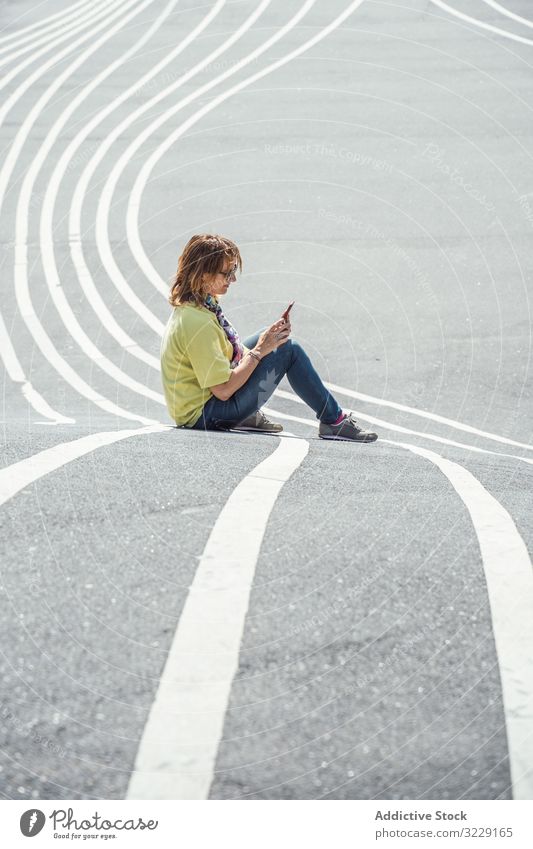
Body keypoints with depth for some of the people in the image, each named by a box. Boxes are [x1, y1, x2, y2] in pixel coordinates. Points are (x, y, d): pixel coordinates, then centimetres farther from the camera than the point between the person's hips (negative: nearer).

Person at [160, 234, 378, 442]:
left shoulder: (197, 304, 3)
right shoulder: (198, 324, -27)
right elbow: (223, 391, -26)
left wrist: (267, 339, -2)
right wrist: (258, 351, -16)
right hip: (205, 416, -10)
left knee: (266, 337, 17)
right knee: (289, 350, -10)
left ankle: (249, 416, 14)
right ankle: (334, 421, 5)